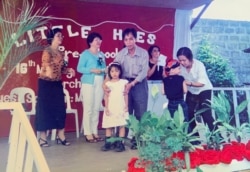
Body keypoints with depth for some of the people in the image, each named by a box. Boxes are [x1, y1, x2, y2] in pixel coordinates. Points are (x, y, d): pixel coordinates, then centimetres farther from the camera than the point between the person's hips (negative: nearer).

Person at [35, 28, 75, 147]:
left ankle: (61, 136, 15)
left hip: (57, 84, 7)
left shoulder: (60, 53, 12)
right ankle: (42, 137, 10)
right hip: (46, 83, -7)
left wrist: (68, 70, -1)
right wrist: (48, 71, -39)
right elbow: (45, 65, -19)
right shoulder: (47, 51, -10)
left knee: (60, 109, 6)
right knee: (45, 109, 0)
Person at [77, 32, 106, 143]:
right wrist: (92, 70, -17)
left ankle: (95, 132, 15)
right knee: (88, 109, -4)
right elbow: (79, 68, -8)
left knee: (96, 108, 8)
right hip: (88, 83, -5)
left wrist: (105, 70, -5)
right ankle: (88, 133, 2)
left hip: (100, 83, 6)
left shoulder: (101, 55, 16)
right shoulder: (85, 54, -1)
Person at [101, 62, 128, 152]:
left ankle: (120, 143, 4)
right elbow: (106, 97, 2)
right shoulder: (108, 83, 2)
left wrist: (126, 106, -1)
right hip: (110, 108, 1)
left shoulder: (123, 82, 2)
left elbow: (125, 95, 4)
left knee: (122, 125, -1)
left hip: (121, 107, 0)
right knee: (109, 126, 5)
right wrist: (106, 108, -4)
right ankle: (107, 142, 14)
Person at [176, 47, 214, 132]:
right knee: (189, 113, 6)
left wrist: (190, 83, -46)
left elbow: (202, 83, -31)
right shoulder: (180, 66, -14)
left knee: (205, 114, -14)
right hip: (191, 92, 5)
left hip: (204, 90, -5)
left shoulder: (199, 65, -27)